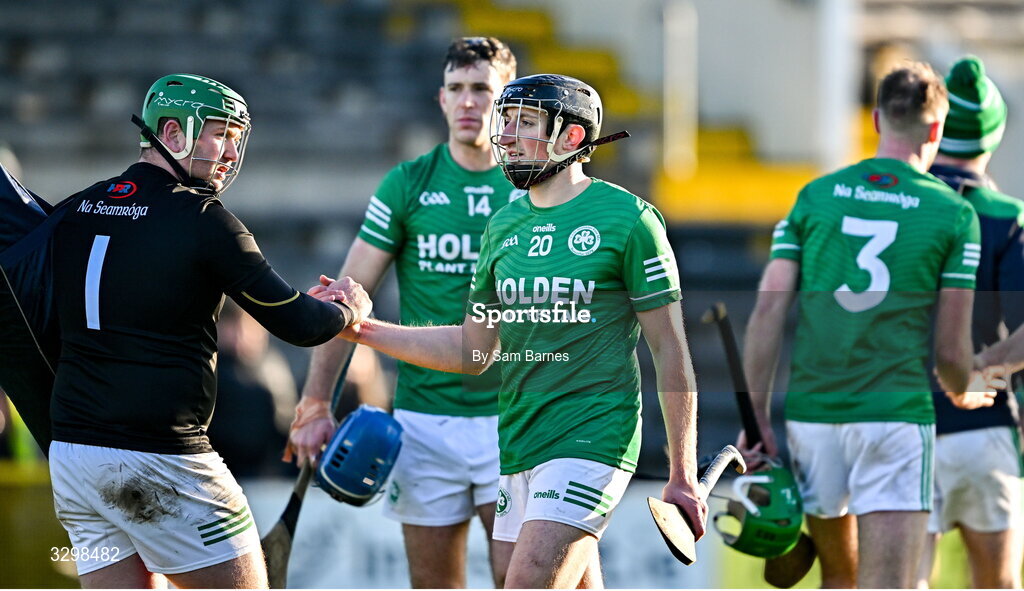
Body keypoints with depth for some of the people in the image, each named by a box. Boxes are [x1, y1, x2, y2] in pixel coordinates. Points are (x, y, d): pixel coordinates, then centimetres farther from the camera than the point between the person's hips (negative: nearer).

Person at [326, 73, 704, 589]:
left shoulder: (627, 218, -6)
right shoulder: (504, 226, 13)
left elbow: (671, 352, -5)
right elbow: (472, 351, 18)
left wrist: (683, 477, -7)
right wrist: (362, 329, 8)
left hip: (591, 437, -7)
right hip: (519, 447, 7)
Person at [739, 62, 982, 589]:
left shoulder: (815, 197, 8)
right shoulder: (954, 215, 0)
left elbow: (768, 310, 0)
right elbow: (951, 351, 1)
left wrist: (757, 417, 4)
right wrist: (962, 392, 23)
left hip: (810, 413, 4)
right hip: (897, 416, -4)